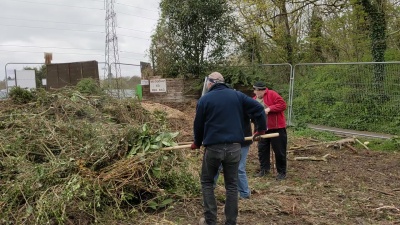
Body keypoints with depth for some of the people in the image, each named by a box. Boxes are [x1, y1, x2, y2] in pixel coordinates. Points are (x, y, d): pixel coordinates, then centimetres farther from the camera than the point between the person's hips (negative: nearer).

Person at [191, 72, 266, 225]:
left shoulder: (204, 99, 0)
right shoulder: (237, 95, 7)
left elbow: (198, 125, 6)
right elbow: (258, 108, 2)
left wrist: (197, 143, 23)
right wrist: (261, 130, 14)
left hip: (213, 147, -2)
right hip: (234, 147, 3)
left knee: (207, 182, 15)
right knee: (231, 185, 14)